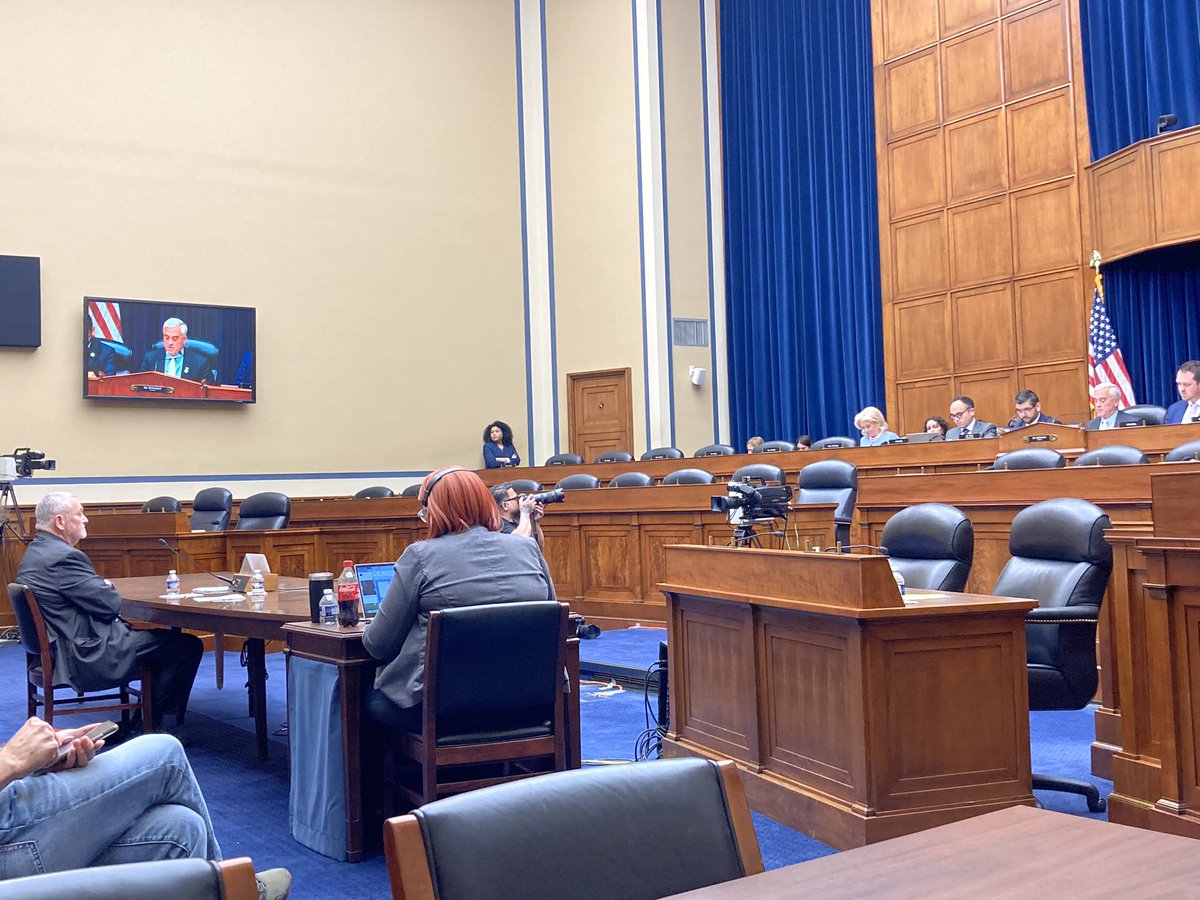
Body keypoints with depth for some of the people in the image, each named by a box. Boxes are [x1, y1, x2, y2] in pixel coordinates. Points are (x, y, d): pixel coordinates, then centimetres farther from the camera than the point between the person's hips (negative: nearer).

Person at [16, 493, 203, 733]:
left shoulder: (35, 551, 11)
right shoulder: (63, 556, -22)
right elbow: (110, 603, -19)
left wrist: (102, 587, 2)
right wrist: (108, 587, 2)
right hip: (89, 656, -11)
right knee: (189, 646, -8)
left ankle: (141, 722, 23)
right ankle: (150, 723, 5)